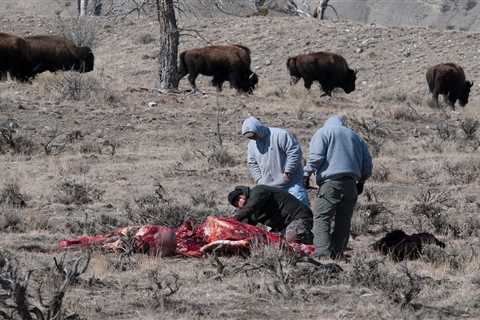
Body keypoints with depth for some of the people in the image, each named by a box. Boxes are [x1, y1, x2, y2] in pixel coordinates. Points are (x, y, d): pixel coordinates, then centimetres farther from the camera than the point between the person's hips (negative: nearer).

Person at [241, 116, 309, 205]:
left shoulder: (280, 135, -14)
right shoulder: (252, 144, 9)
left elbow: (295, 152, -16)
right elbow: (252, 164, 18)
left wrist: (287, 173, -16)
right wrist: (260, 181, 6)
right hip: (269, 187, 6)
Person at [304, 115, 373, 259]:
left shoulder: (323, 132, 9)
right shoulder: (355, 137, 25)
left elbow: (316, 157, -6)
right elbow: (367, 163, 22)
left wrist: (307, 174, 2)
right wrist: (361, 182, 33)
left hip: (330, 182, -5)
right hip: (350, 185, 5)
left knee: (321, 218, -9)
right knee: (343, 221, 9)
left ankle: (323, 254, -24)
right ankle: (337, 256, 6)